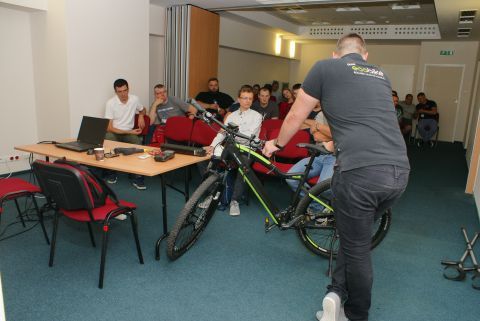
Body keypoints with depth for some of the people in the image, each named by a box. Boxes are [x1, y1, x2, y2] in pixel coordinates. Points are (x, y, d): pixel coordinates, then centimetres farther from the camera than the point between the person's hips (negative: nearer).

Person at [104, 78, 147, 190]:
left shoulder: (134, 99, 0)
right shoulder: (110, 103, -10)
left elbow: (142, 109, 26)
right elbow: (109, 128, -12)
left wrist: (141, 116, 1)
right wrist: (129, 132, -18)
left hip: (129, 132, 2)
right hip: (113, 132, -2)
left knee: (138, 144, -31)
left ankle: (136, 177, -22)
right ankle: (111, 173, -11)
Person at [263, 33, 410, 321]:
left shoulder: (325, 67, 9)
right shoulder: (381, 76, 24)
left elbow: (295, 117, 14)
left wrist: (277, 143, 33)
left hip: (360, 171, -5)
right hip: (400, 171, 6)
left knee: (357, 247, 12)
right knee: (357, 234, 25)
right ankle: (338, 293, 26)